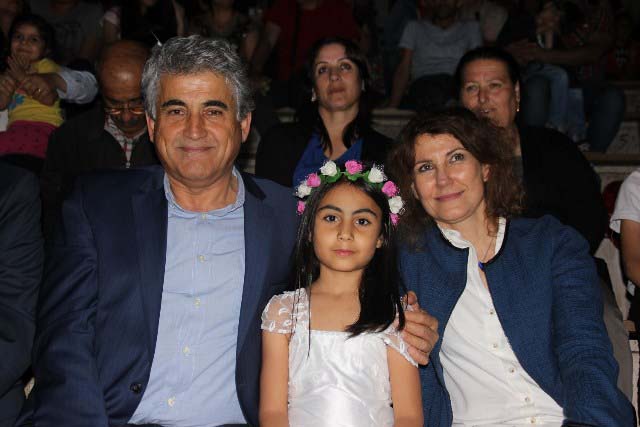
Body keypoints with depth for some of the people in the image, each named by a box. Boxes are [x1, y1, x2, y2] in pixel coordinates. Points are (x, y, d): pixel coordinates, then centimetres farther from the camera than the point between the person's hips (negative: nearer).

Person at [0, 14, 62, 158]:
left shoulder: (46, 65, 11)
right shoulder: (13, 70, 28)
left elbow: (49, 99, -10)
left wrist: (23, 77, -10)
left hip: (41, 126, -6)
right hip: (18, 127, 6)